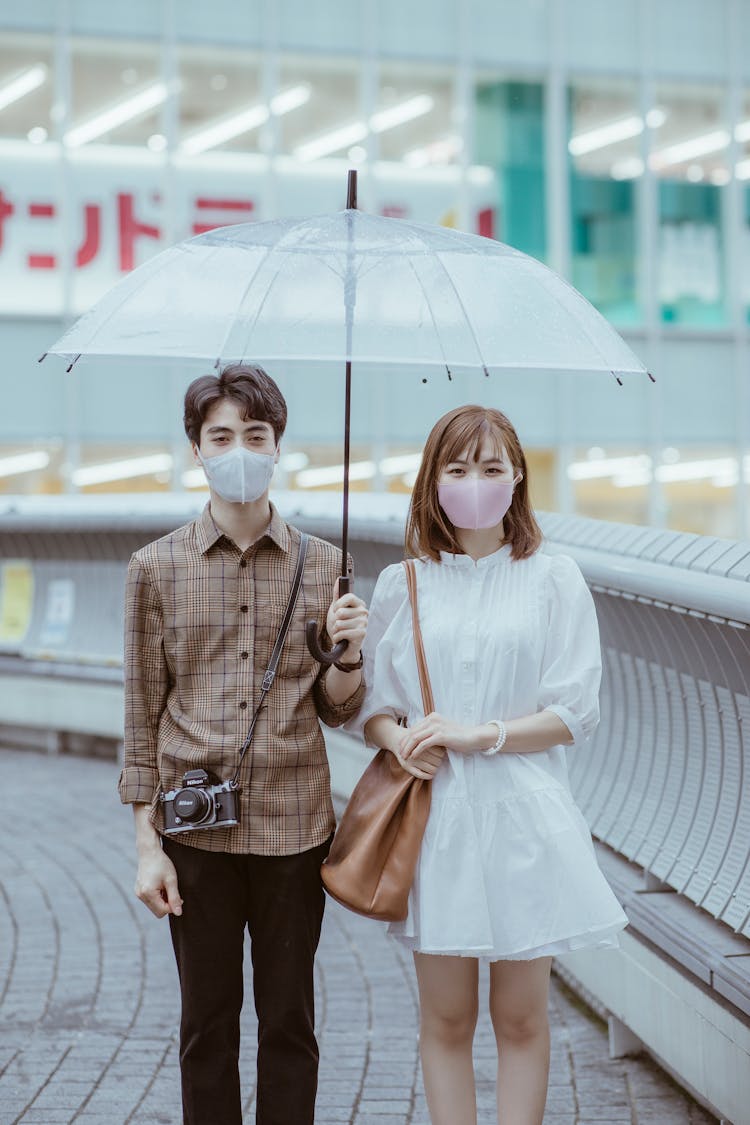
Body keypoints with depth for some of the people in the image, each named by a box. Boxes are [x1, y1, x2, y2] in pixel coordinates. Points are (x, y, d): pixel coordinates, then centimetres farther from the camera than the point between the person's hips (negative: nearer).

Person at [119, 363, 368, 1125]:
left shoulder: (322, 565, 3)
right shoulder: (156, 568, 1)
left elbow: (337, 712, 8)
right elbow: (142, 715, 3)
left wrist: (347, 654, -14)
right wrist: (147, 845, -1)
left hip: (294, 825, 1)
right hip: (196, 830, 0)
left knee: (289, 1021, 9)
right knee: (207, 1021, 9)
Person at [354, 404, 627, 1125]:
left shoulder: (554, 579, 0)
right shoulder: (401, 585, 6)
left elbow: (575, 713, -4)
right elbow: (370, 707, 9)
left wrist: (476, 735, -15)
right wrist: (399, 740, -13)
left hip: (523, 820, -1)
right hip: (435, 818, 1)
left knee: (521, 1017, 6)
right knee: (446, 1019, 8)